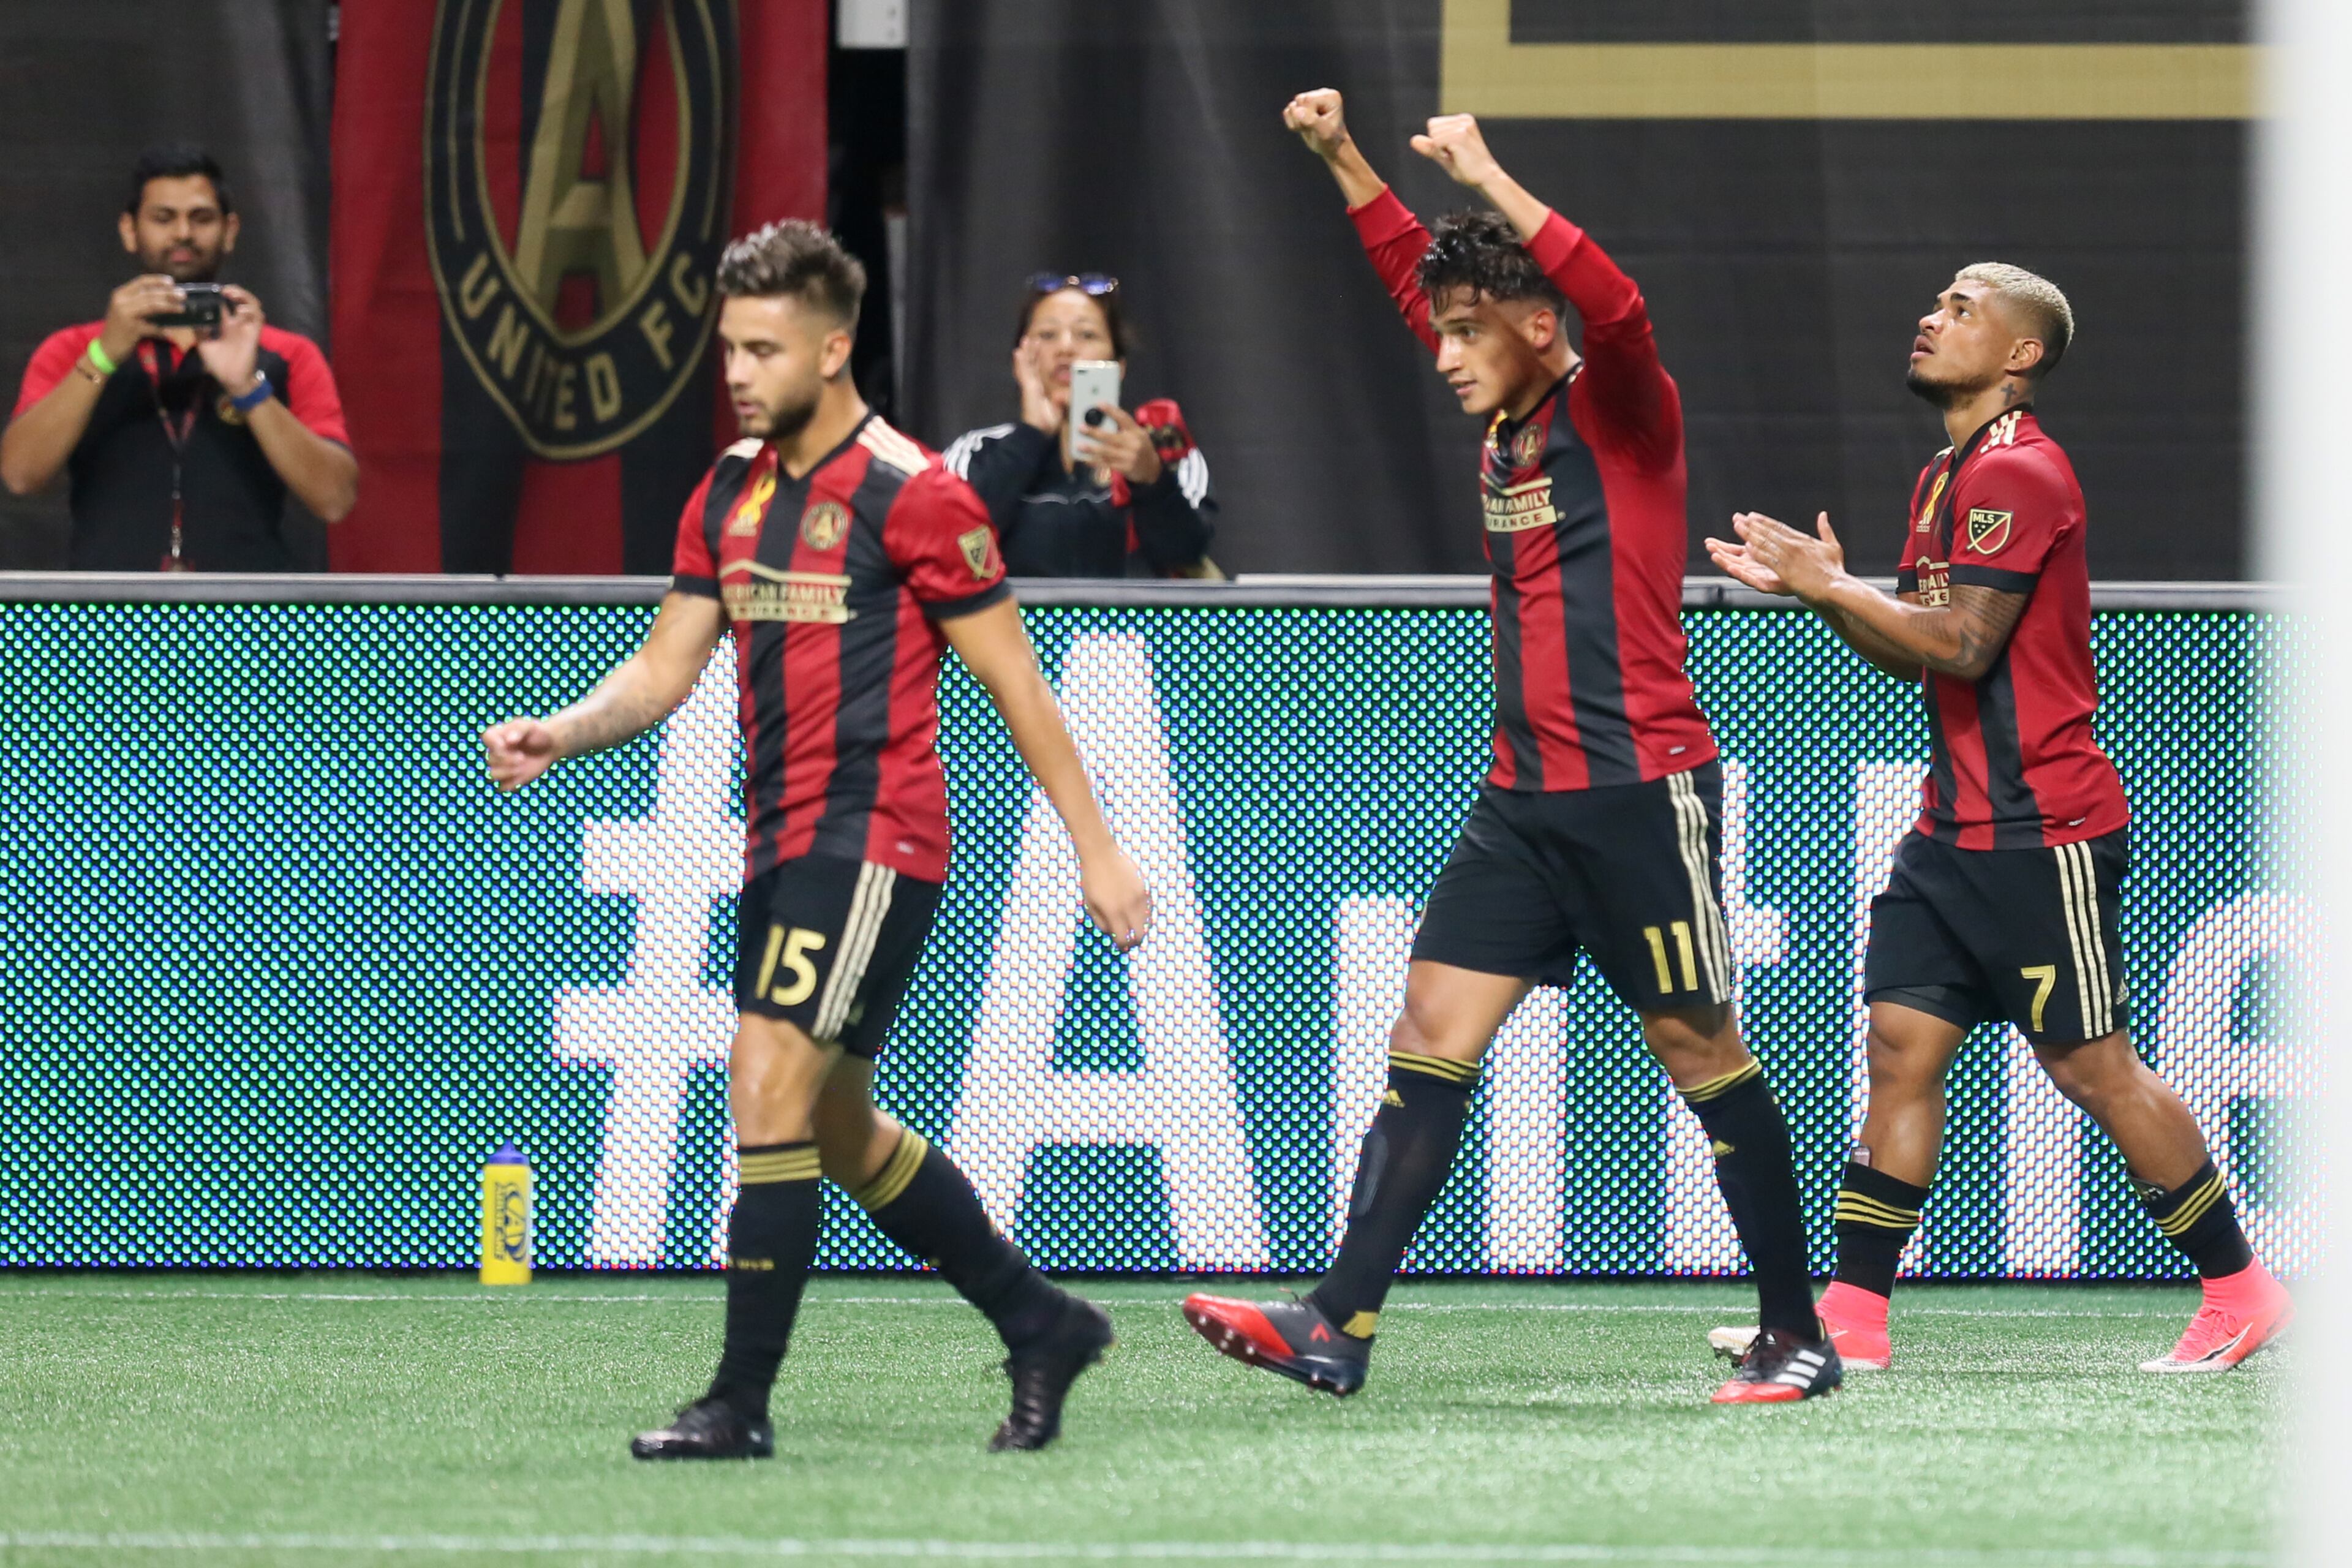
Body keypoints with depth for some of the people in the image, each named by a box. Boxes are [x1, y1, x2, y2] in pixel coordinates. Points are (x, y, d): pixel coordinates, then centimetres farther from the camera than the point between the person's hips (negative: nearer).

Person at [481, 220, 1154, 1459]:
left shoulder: (909, 495, -11)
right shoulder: (732, 492, 11)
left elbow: (1013, 680, -7)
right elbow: (663, 670, 11)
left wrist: (1095, 847, -6)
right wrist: (555, 737, -8)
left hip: (873, 838, -9)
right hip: (780, 844, 9)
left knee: (770, 1082, -17)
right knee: (838, 1129, 15)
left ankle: (741, 1403, -13)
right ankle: (1041, 1327, 31)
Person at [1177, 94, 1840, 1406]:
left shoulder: (1620, 411, -7)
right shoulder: (1505, 427, 14)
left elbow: (1617, 308, -29)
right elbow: (1417, 276, 28)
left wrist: (1488, 178, -27)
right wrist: (1341, 158, 23)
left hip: (1642, 791, -8)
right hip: (1526, 801, 8)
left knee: (1699, 1048, -2)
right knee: (1433, 1032, -2)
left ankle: (1800, 1337, 8)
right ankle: (1341, 1328, -7)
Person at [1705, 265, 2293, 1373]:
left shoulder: (2018, 474, -14)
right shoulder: (1944, 480, 17)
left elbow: (1964, 644, -21)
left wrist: (1827, 584, -14)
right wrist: (1823, 588, 6)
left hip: (2041, 830, -9)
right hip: (1956, 825, 9)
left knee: (2091, 1064, -3)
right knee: (1901, 1046, 1)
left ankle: (2240, 1291, 9)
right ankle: (1853, 1314, 0)